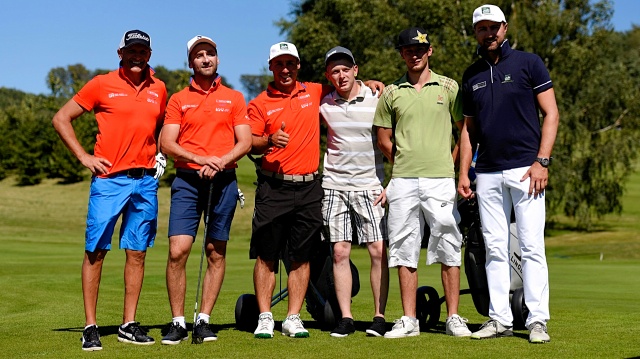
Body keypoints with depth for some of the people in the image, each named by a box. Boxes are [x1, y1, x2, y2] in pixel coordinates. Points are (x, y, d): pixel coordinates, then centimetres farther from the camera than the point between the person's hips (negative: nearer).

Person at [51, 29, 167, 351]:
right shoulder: (102, 84, 1)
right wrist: (84, 157, -3)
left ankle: (129, 325, 13)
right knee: (96, 251, -4)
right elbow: (61, 119, 5)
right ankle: (90, 327, 2)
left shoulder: (159, 90, 12)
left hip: (146, 180, 4)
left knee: (137, 252, 5)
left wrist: (159, 155, 12)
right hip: (108, 178, -3)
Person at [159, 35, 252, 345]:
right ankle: (178, 322, -2)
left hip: (223, 180, 1)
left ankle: (204, 320, 10)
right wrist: (200, 159, -14)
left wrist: (220, 162, -13)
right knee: (177, 251, -11)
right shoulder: (178, 100, 11)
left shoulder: (234, 98, 12)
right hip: (187, 180, -1)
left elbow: (245, 142, 5)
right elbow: (166, 144, 1)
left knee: (216, 253, 3)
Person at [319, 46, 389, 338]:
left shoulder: (377, 100, -3)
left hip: (371, 185, -2)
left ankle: (379, 317, 3)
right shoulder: (323, 104, 4)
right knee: (339, 252, 1)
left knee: (378, 250, -6)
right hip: (334, 185, 2)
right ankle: (345, 318, 8)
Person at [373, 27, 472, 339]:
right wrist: (405, 164, 10)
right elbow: (383, 139, 14)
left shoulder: (448, 87, 7)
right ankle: (409, 321, 8)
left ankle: (453, 318, 6)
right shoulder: (391, 93, 11)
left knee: (448, 248, -2)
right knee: (404, 251, 2)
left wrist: (450, 163, 6)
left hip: (440, 180, -2)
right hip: (403, 182, 2)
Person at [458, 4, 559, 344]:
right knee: (495, 248, 5)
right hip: (487, 173, 4)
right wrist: (463, 173, 10)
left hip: (525, 169, -4)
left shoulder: (528, 63, 2)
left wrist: (542, 161, -10)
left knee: (532, 246, -5)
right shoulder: (471, 75, 14)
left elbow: (551, 113, -1)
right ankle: (499, 318, 10)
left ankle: (537, 320, -1)